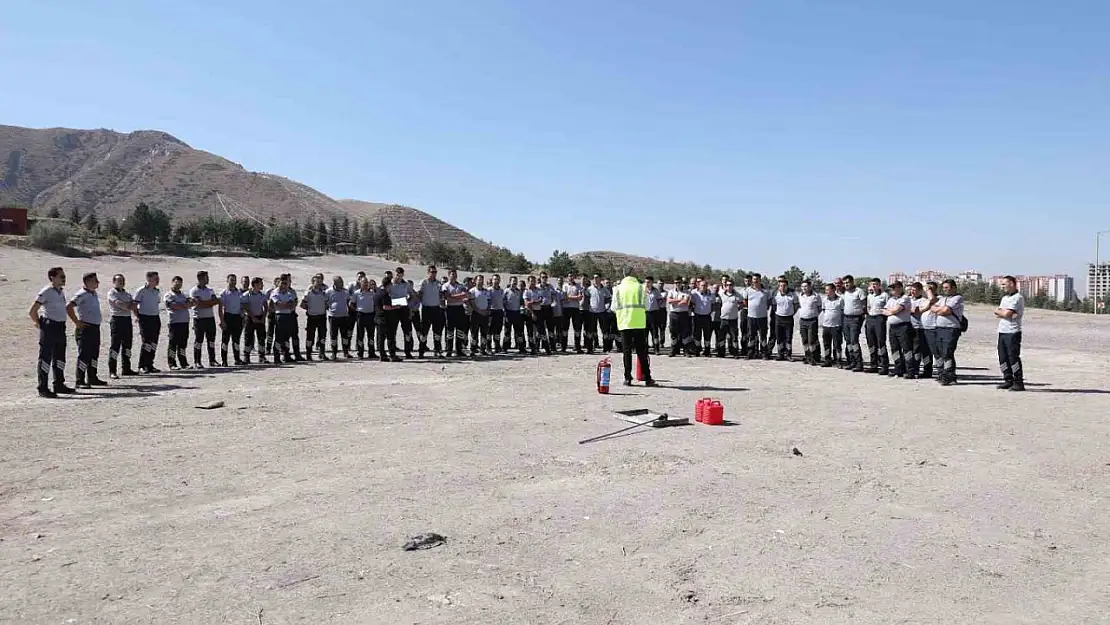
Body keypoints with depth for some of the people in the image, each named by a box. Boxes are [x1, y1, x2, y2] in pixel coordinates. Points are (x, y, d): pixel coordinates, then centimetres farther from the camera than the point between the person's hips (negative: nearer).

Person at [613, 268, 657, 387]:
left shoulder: (618, 288, 2)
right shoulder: (641, 287, -2)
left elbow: (614, 307, 6)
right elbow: (645, 306, 3)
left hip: (624, 323, 1)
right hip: (639, 323, -1)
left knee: (627, 351, 7)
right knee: (642, 352, 4)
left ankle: (628, 378, 6)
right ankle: (647, 379, 5)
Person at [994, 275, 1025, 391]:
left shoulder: (1018, 298, -9)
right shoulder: (1005, 298, 20)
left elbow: (1007, 314, -18)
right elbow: (997, 312, 11)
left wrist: (999, 311, 1)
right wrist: (1003, 312, -9)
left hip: (1013, 332, -8)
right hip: (1002, 331, 8)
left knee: (1013, 357, -7)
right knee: (1003, 357, 9)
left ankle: (1019, 382, -2)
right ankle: (1008, 380, 16)